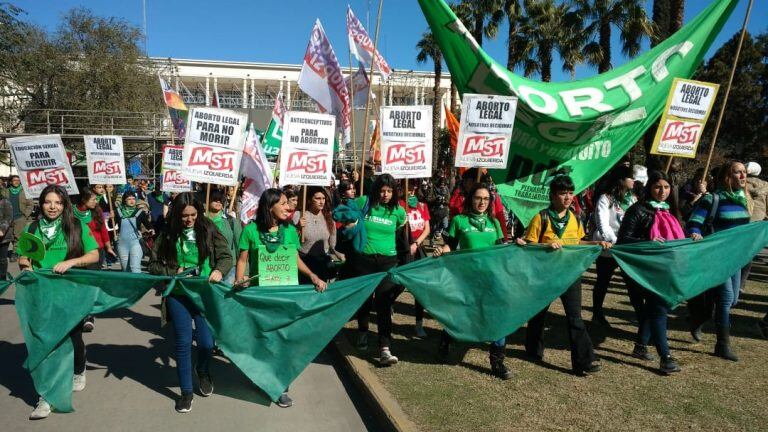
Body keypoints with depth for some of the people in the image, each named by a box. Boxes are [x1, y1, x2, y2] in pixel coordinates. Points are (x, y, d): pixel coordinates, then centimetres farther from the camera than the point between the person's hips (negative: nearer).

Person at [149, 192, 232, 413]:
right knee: (183, 342, 4)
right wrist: (173, 272, -13)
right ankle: (186, 391, 21)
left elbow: (226, 257, -1)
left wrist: (219, 270, -21)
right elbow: (154, 264, 4)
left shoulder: (209, 230, -4)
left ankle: (203, 371, 36)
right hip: (178, 294, 0)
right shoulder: (167, 234, -2)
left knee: (206, 341, 0)